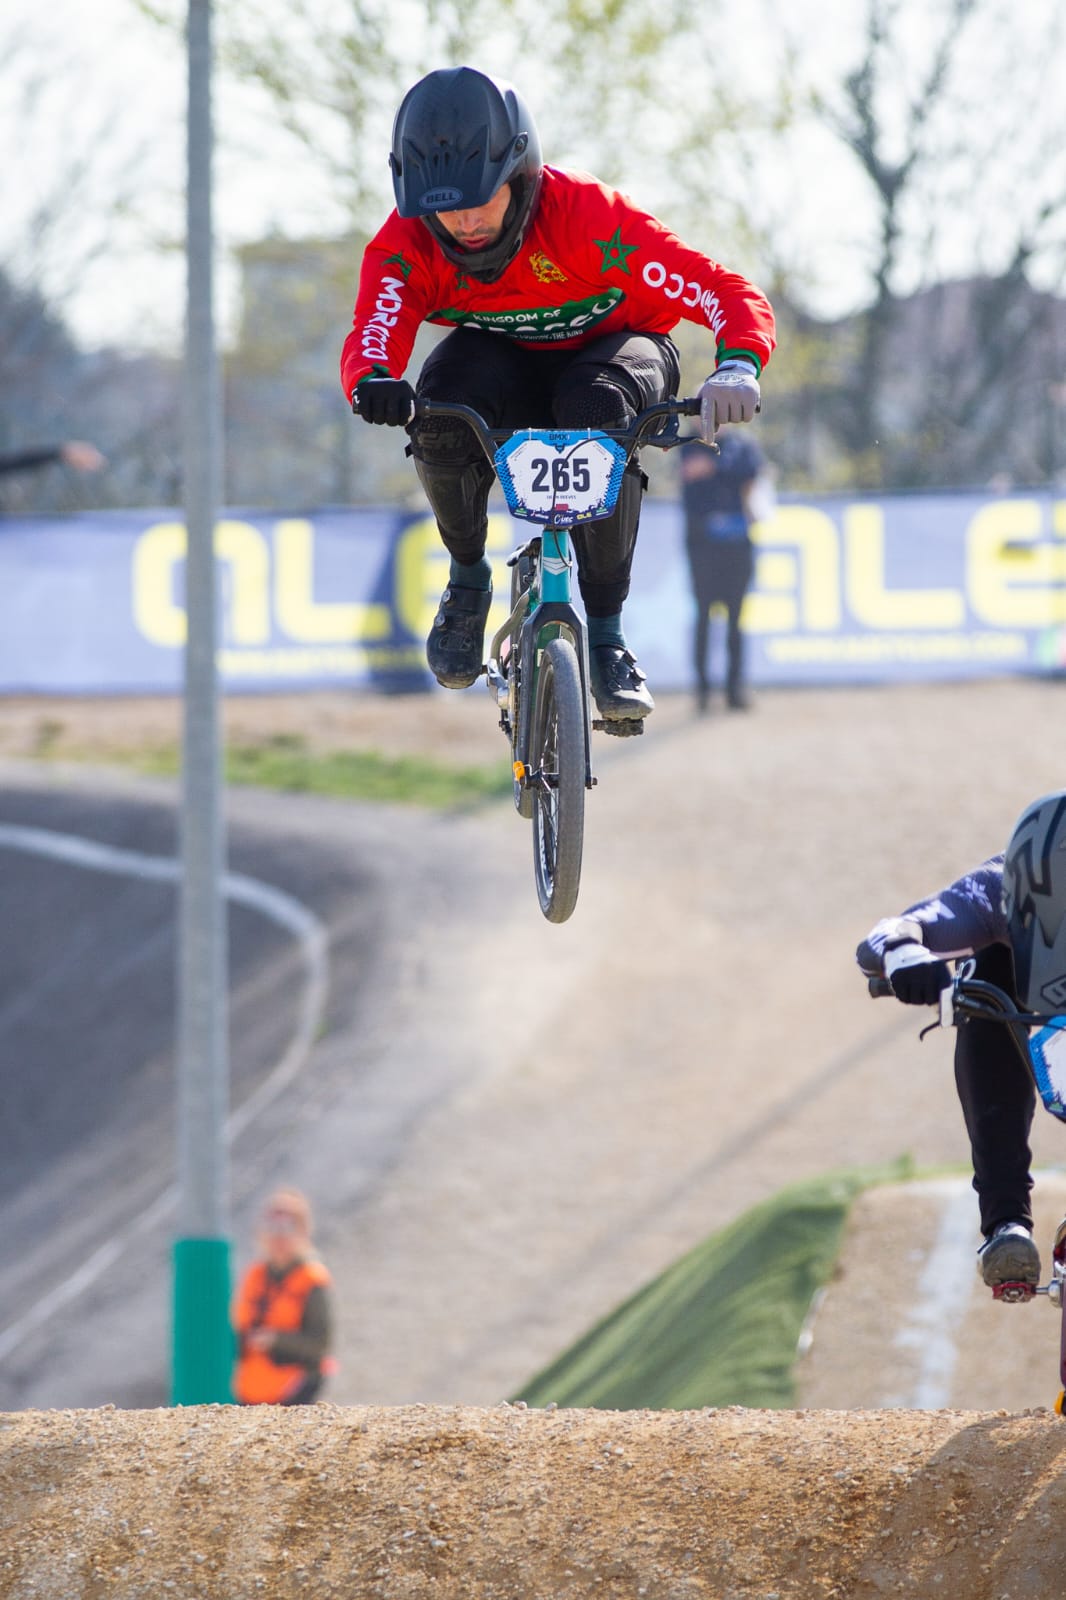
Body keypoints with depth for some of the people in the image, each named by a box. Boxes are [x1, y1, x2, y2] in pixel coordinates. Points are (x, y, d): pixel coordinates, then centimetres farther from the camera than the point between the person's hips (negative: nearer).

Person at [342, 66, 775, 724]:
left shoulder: (588, 216, -32)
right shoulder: (407, 244, -24)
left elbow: (734, 297, -36)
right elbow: (373, 333, -39)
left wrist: (739, 369, -57)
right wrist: (374, 383, -64)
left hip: (615, 346, -2)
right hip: (506, 360, 2)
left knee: (596, 409, -37)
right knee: (442, 410, -32)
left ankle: (607, 630, -24)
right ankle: (468, 580, -5)